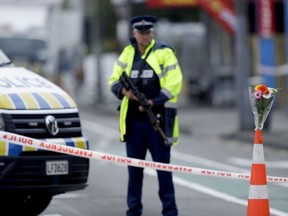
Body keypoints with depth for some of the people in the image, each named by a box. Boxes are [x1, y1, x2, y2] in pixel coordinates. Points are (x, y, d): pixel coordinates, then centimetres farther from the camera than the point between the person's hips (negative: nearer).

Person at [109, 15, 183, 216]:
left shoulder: (165, 53, -1)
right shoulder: (128, 53, 11)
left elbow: (174, 84, -8)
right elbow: (114, 80, 10)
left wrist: (153, 102, -17)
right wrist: (123, 90, -13)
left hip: (157, 118, -4)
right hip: (133, 118, 4)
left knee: (163, 165, -1)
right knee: (134, 167, 8)